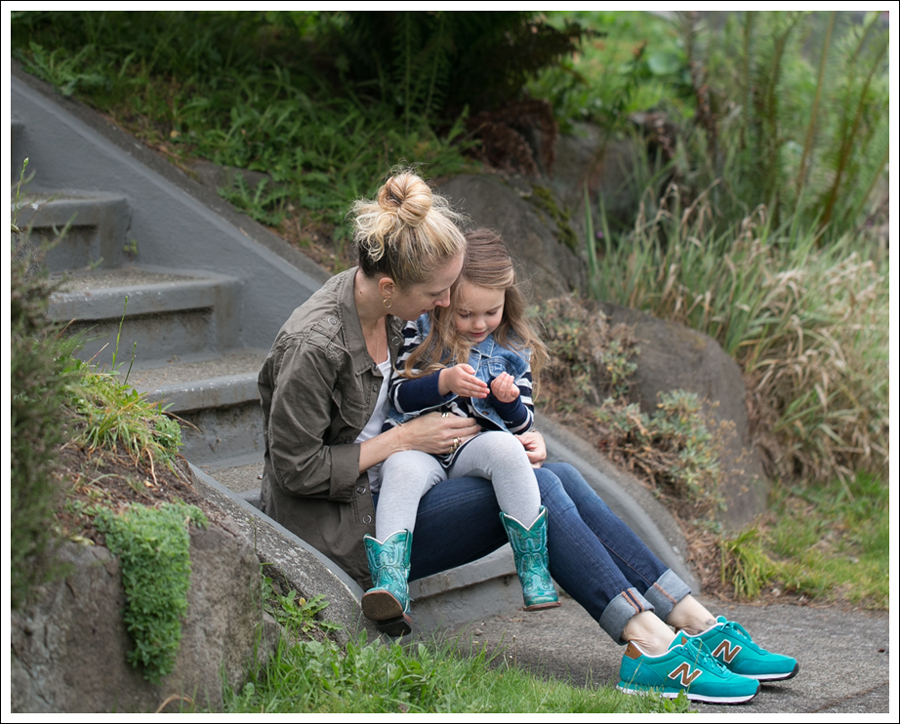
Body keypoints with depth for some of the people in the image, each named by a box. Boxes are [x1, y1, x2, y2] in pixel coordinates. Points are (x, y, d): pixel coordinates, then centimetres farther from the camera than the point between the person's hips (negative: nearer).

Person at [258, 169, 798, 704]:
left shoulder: (387, 311, 2)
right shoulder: (314, 344, -24)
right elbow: (297, 468, -20)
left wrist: (513, 438, 0)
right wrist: (406, 439, -15)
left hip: (380, 495, 8)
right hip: (339, 534, -8)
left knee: (560, 477, -9)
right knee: (534, 488, -20)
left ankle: (701, 627, -11)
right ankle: (651, 648, -21)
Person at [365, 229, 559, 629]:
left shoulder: (512, 348, 13)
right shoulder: (421, 333, 7)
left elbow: (521, 425, 13)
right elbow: (398, 397, -1)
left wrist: (510, 401, -10)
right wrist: (443, 382, -18)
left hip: (476, 446, 1)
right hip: (419, 444, -1)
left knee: (504, 447, -33)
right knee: (402, 467, -35)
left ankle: (533, 567, -30)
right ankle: (390, 582, -48)